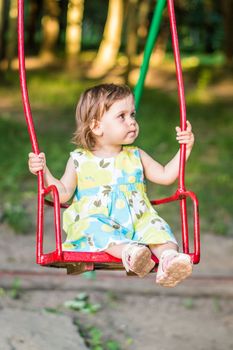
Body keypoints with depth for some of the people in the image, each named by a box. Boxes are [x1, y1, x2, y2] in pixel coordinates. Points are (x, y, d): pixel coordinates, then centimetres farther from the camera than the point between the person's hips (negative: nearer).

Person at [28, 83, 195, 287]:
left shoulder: (136, 156, 18)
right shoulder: (80, 160, 10)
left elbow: (165, 176, 16)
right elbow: (63, 194, 9)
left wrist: (185, 150, 8)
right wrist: (44, 172, -4)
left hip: (137, 220, 3)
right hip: (96, 219, -3)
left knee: (155, 225, -27)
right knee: (92, 225, -36)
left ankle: (169, 256, -54)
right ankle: (128, 251, -59)